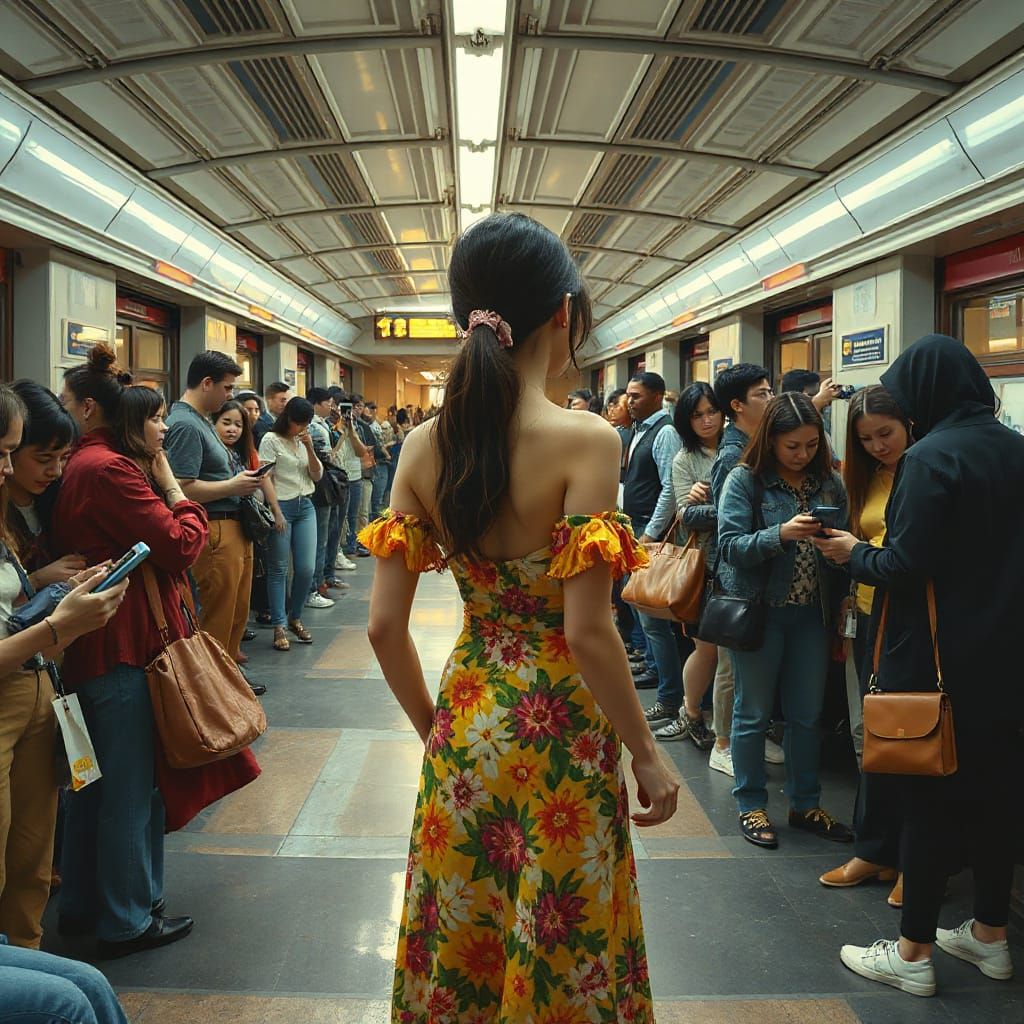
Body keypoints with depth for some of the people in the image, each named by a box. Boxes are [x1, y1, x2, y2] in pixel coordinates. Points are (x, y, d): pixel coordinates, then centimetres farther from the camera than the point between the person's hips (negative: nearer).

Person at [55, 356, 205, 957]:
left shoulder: (79, 466, 12)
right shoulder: (110, 469, -18)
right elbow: (182, 546, -19)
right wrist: (172, 486, -5)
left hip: (92, 651, 10)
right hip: (125, 649, -10)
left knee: (96, 785, 20)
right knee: (133, 789, 3)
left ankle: (83, 905, 34)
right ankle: (128, 922, 16)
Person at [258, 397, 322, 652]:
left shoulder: (303, 440, 14)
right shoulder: (271, 440, -5)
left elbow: (317, 475, 12)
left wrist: (310, 448, -3)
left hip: (305, 507, 6)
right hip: (281, 506, -6)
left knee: (306, 568, 2)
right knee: (279, 568, -1)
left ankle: (295, 618, 20)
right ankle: (279, 626, 4)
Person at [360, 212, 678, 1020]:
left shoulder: (425, 446, -4)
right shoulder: (584, 440, -18)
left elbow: (385, 627, -3)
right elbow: (588, 632, -21)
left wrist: (434, 728, 12)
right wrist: (648, 757, -8)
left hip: (464, 725, 5)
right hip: (561, 733, -4)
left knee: (461, 944, 22)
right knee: (565, 955, 17)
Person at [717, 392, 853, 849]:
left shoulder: (829, 481, 4)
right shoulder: (745, 480, -9)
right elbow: (730, 544, -17)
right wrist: (781, 534, -30)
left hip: (812, 612, 4)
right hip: (759, 610, -4)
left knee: (807, 714, 13)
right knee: (753, 712, 8)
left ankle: (805, 805, 29)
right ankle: (751, 806, 22)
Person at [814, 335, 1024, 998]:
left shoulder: (934, 456, -17)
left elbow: (903, 567, -21)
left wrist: (854, 553, -2)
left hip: (938, 656, -7)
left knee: (930, 795, 2)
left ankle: (914, 954, 14)